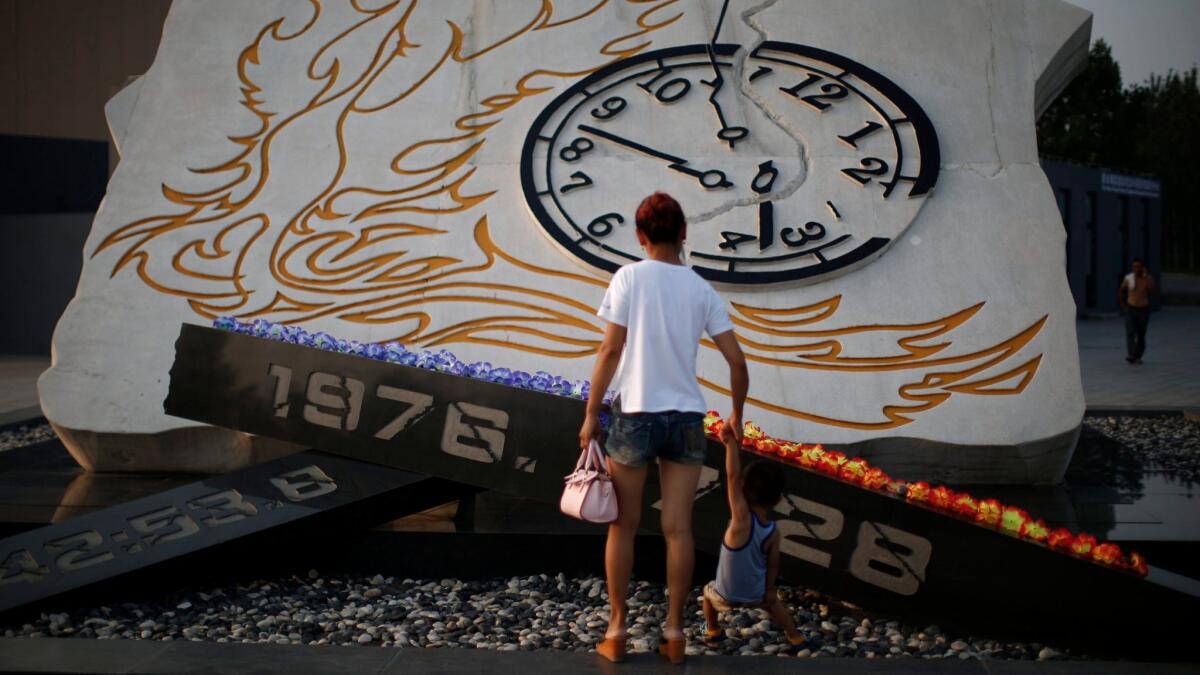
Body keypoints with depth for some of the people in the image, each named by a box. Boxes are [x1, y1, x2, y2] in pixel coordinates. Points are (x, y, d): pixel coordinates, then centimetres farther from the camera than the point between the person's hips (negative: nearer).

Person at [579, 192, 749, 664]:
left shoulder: (630, 277, -5)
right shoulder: (702, 289, 4)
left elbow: (611, 350, -9)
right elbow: (736, 362, 2)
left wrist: (591, 414, -2)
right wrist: (737, 415, 17)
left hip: (635, 413, -2)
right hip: (686, 417, 2)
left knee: (623, 526, 8)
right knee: (678, 528, 7)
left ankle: (616, 630, 15)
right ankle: (674, 631, 12)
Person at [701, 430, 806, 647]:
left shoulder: (742, 518, -28)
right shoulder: (773, 531, -15)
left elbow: (733, 476, -36)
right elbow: (773, 564, -4)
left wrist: (731, 442, -35)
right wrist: (770, 588, 11)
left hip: (726, 596, -3)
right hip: (757, 594, 3)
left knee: (709, 591, 31)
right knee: (771, 602, 35)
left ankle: (712, 629, 43)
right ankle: (794, 635, 39)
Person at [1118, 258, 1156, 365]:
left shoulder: (1148, 278, -5)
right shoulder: (1128, 278, -3)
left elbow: (1155, 291, -23)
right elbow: (1121, 290, 15)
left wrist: (1147, 277, -28)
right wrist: (1122, 303, 10)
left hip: (1144, 309, 0)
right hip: (1130, 309, 0)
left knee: (1141, 335, 5)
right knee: (1130, 332, -16)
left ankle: (1137, 357, 17)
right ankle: (1130, 355, -27)